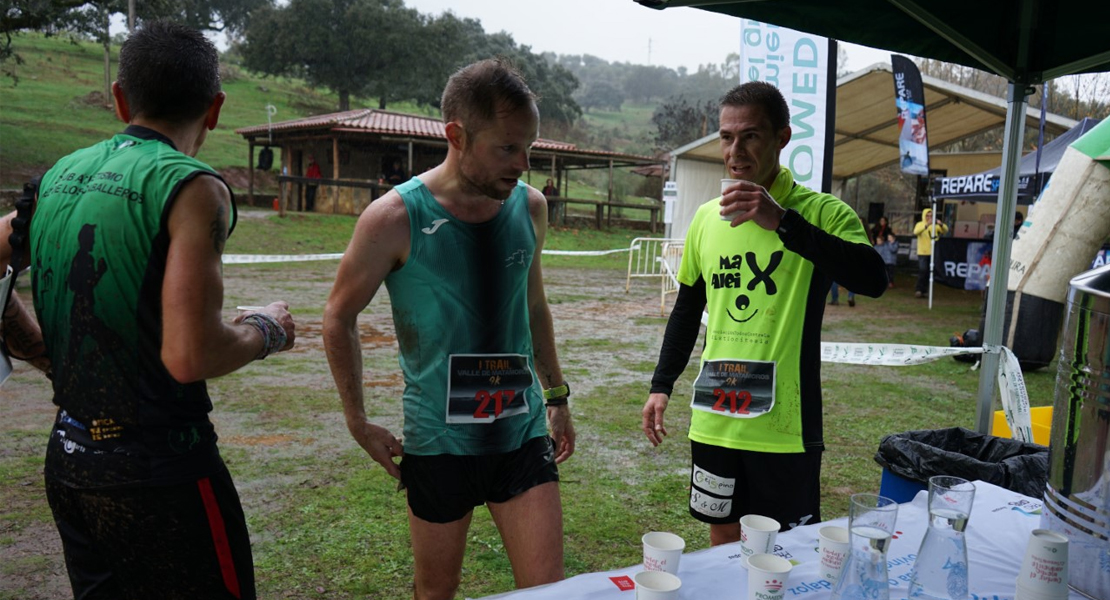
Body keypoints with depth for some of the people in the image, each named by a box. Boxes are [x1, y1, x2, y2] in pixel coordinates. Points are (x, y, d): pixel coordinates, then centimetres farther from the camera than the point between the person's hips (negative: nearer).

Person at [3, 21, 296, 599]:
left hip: (67, 459, 7)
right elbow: (191, 357, -24)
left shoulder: (57, 176, 6)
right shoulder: (192, 187, -16)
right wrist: (266, 331, -6)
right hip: (160, 472, -7)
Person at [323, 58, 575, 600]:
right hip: (438, 441, -3)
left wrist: (556, 397, 18)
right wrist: (358, 423, -1)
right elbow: (339, 318, -1)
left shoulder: (530, 207, 0)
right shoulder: (396, 218, -14)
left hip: (522, 434, 3)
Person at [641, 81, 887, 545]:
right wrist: (661, 385, 11)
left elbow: (872, 280, -25)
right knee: (723, 534, 17)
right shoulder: (707, 217, 7)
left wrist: (782, 222, -31)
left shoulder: (821, 212, -7)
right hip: (714, 419, 4)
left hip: (784, 425, -4)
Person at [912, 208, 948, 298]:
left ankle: (924, 291, 12)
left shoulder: (935, 225, 9)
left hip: (933, 253, 3)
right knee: (922, 271, -13)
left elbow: (946, 230, -6)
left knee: (928, 273, 5)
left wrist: (940, 224, -27)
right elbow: (916, 232, -22)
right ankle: (918, 290, -7)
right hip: (922, 252, -3)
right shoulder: (920, 224, 0)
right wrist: (927, 225, -35)